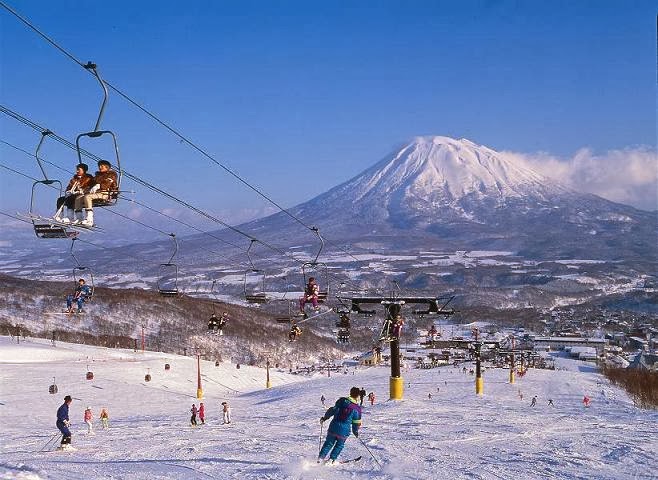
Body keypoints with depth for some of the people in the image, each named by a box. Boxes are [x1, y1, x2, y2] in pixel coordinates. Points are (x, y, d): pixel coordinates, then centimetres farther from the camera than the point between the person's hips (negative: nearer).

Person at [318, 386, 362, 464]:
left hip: (334, 427, 2)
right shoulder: (357, 409, -6)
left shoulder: (342, 401, -1)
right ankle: (332, 458, 17)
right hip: (344, 430, -2)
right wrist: (356, 432, 18)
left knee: (329, 443, 18)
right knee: (340, 445, 22)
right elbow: (356, 422, 1)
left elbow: (332, 410, 0)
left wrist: (324, 418, 12)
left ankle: (321, 457, 10)